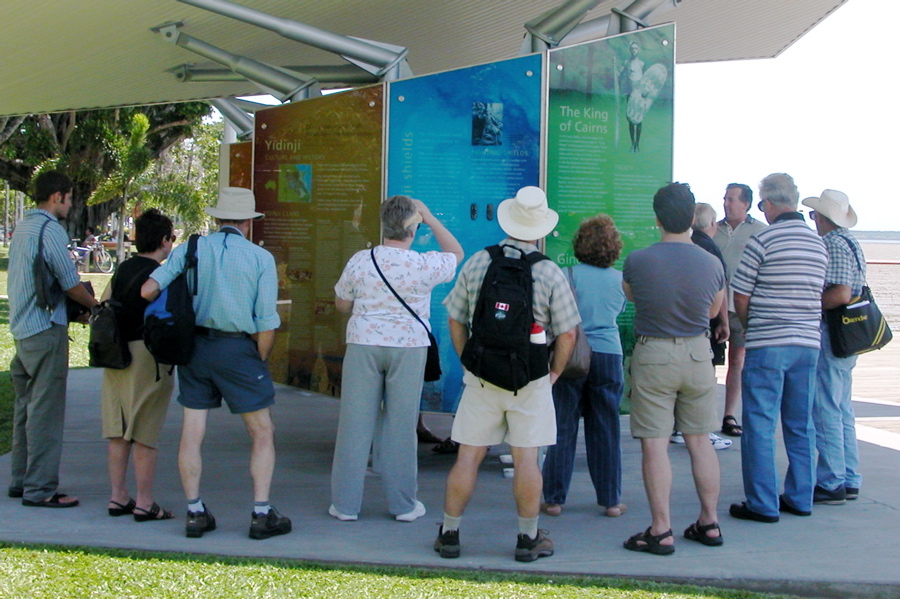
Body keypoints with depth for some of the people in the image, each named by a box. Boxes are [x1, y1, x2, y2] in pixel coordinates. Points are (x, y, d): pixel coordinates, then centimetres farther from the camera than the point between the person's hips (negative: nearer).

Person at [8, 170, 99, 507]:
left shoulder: (22, 227, 15)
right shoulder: (50, 229, -13)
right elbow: (70, 283, -14)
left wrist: (82, 303, 14)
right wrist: (95, 305, 4)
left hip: (22, 328, 10)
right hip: (46, 328, -10)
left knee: (26, 407, 16)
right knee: (46, 410, -6)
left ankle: (20, 481, 22)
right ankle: (40, 489, -4)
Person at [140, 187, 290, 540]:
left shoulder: (190, 249, 4)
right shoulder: (260, 258, -2)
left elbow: (148, 290, -6)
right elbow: (266, 324, -8)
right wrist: (259, 363, 6)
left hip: (194, 347, 3)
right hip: (238, 348, -3)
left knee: (192, 432, 9)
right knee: (262, 433, 8)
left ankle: (195, 513, 12)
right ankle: (262, 514, 4)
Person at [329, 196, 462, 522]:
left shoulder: (360, 261, -5)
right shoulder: (425, 265, -8)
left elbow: (341, 304, 8)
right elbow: (456, 254, 13)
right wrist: (431, 219, 13)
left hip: (363, 344, 1)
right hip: (409, 346, -1)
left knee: (355, 424, 5)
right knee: (401, 425, 6)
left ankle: (345, 504, 10)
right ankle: (403, 504, 14)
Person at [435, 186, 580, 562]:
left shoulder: (476, 263, 1)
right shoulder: (550, 273, -6)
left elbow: (456, 322, 6)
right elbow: (567, 334, -5)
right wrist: (555, 372, 9)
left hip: (481, 377, 2)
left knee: (468, 456, 6)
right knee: (526, 459, 4)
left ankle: (449, 533, 13)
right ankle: (528, 538, 13)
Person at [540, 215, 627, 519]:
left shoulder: (570, 274, -6)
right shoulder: (621, 279, 5)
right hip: (609, 354, 2)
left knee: (563, 428, 4)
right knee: (605, 431, 9)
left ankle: (554, 499, 8)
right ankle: (610, 500, 14)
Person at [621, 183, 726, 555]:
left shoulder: (637, 262, -13)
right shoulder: (712, 264, -5)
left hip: (653, 356, -3)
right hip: (698, 355, 3)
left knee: (654, 444, 1)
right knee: (699, 441, 14)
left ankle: (661, 531, 2)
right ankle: (709, 523, 21)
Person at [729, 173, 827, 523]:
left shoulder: (763, 240, -10)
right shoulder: (819, 244, 8)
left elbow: (740, 299, -6)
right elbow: (816, 294, 12)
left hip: (768, 346, -6)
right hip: (808, 343, 6)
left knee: (760, 426, 0)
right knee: (800, 426, 13)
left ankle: (763, 505, 1)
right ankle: (800, 498, 19)